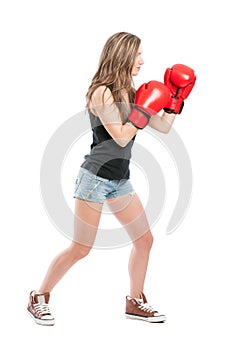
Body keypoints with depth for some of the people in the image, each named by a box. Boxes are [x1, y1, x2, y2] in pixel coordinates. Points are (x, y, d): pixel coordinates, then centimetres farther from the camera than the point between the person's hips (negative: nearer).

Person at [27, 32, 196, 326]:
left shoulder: (130, 93, 10)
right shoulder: (102, 93, -14)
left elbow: (163, 127, 15)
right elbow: (121, 137, -21)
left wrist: (175, 98, 6)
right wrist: (145, 109, -17)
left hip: (120, 180, 8)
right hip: (95, 178, -8)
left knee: (144, 239, 9)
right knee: (81, 248, -5)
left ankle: (135, 302, 23)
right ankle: (38, 299, 11)